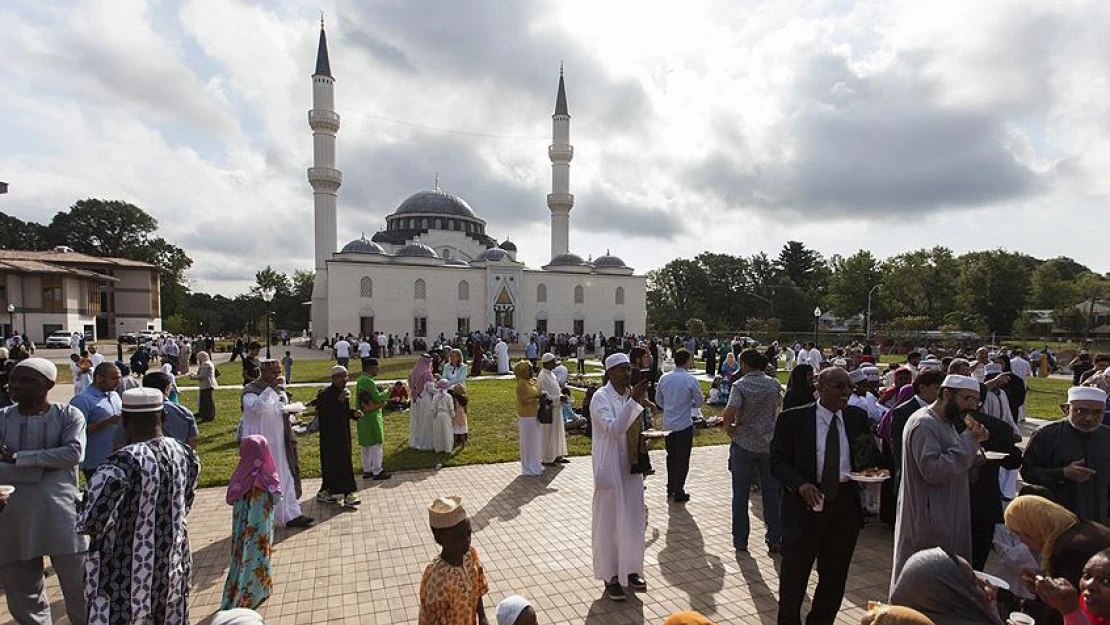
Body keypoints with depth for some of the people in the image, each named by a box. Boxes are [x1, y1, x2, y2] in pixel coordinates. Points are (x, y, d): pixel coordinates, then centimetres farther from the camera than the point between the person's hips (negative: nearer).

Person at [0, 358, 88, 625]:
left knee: (80, 589, 5)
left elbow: (74, 453, -17)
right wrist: (46, 465, -20)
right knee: (21, 593, 17)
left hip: (62, 516, -3)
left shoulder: (68, 415, -3)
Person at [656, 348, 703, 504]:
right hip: (684, 425, -5)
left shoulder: (664, 378, -2)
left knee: (671, 457, 19)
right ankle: (678, 493, 14)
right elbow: (700, 402, -5)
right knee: (683, 459, 7)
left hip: (668, 424, 5)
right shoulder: (690, 380, -15)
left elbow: (659, 400, 7)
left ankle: (670, 489, 29)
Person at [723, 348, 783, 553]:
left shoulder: (740, 385, -14)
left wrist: (728, 427, -9)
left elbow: (729, 412, -27)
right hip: (769, 444, 3)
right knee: (772, 493, 13)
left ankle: (740, 540, 17)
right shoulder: (774, 384, 0)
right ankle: (774, 540, 20)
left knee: (740, 494, 9)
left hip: (743, 444, -3)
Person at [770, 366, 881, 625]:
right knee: (794, 574, 11)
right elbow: (778, 460, -8)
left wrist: (869, 464, -13)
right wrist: (800, 484, -25)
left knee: (834, 575, 19)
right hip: (807, 502, -4)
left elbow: (873, 457, 11)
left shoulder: (858, 418, 2)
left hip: (846, 505, 4)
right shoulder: (792, 419, -10)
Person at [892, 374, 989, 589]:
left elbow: (956, 464, 18)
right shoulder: (924, 424, -19)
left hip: (948, 519, 10)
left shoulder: (946, 422, 14)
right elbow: (933, 470, -26)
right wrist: (968, 440, -21)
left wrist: (974, 443, 1)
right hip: (929, 522, -10)